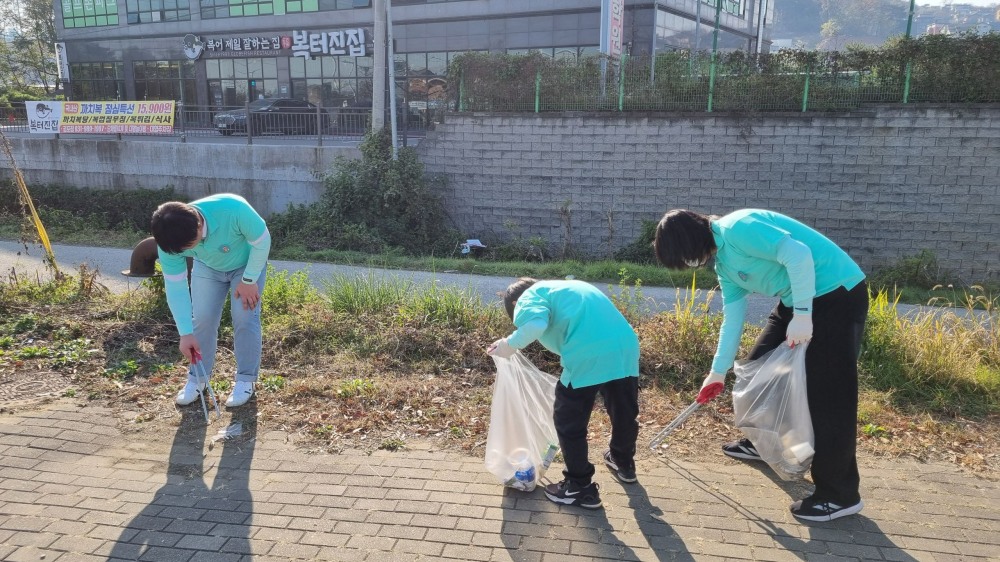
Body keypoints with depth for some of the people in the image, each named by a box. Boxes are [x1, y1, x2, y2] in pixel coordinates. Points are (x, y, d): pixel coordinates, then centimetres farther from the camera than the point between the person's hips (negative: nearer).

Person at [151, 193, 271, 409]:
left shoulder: (233, 210, -45)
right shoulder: (170, 241, -31)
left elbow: (262, 241, -27)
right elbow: (175, 287, -23)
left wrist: (249, 280, -22)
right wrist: (186, 333, -25)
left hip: (248, 264, -3)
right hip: (208, 268, 3)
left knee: (245, 318, -10)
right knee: (202, 319, -4)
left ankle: (246, 379, 5)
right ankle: (197, 379, 14)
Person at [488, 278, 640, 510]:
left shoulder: (530, 296, 9)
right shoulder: (566, 289, 34)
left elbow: (535, 325, -16)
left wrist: (510, 345, 2)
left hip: (588, 356, -8)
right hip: (626, 346, 8)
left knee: (568, 422, 12)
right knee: (624, 413, 28)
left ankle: (581, 487, 23)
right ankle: (624, 464, 52)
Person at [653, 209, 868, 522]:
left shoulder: (738, 229, -19)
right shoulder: (723, 264, 10)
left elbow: (799, 254, -27)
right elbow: (733, 319, 17)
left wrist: (802, 316, -25)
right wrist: (718, 371, 22)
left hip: (838, 293, -10)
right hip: (799, 300, 10)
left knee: (826, 395, -8)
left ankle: (840, 495, 2)